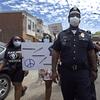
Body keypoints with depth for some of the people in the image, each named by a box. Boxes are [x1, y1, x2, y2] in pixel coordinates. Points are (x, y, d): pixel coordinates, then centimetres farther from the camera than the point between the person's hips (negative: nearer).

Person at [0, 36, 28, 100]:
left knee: (17, 86, 1)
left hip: (20, 69, -5)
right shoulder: (8, 49, 7)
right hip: (11, 70, 5)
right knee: (15, 84, 20)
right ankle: (23, 88, 52)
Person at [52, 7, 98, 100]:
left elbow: (91, 53, 10)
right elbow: (55, 53, 3)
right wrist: (54, 71, -2)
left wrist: (94, 70, 8)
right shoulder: (61, 35, 6)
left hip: (83, 72, 0)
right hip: (66, 72, 0)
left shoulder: (85, 35, 9)